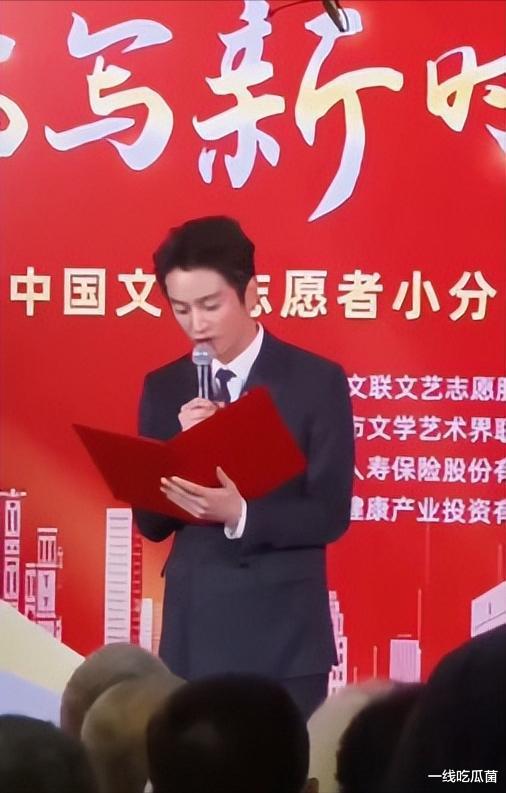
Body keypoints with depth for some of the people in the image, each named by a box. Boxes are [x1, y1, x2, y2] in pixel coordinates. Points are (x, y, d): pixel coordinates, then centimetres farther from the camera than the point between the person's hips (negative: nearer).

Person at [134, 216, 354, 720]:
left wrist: (240, 514, -23)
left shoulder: (317, 381, -3)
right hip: (192, 632, 3)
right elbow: (151, 523, 6)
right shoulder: (163, 389, 8)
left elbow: (330, 514, -7)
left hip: (284, 633, -3)